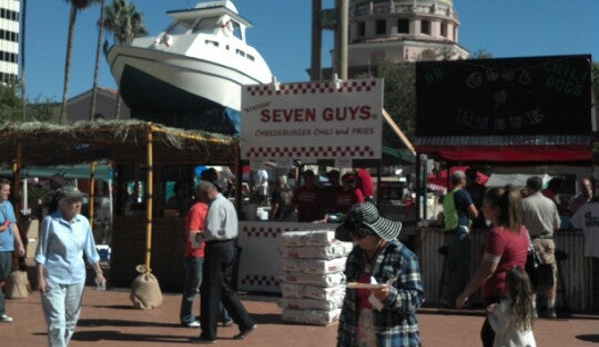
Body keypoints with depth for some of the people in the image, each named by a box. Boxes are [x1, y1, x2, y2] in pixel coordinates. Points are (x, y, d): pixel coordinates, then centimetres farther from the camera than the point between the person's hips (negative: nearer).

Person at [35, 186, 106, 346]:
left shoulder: (83, 222, 2)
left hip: (76, 278, 5)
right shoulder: (50, 221, -10)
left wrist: (98, 272, 8)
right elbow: (41, 252, -6)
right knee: (56, 322, -7)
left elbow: (90, 250, 10)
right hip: (53, 279, -5)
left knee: (71, 321, 13)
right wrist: (40, 278, -10)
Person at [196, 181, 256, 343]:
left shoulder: (216, 206, -16)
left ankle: (208, 334, 8)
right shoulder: (228, 203, 15)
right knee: (224, 289, 17)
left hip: (217, 249, -10)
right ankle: (246, 324, 16)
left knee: (210, 291, 0)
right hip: (229, 246, 10)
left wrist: (201, 236, -5)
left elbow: (211, 231, -26)